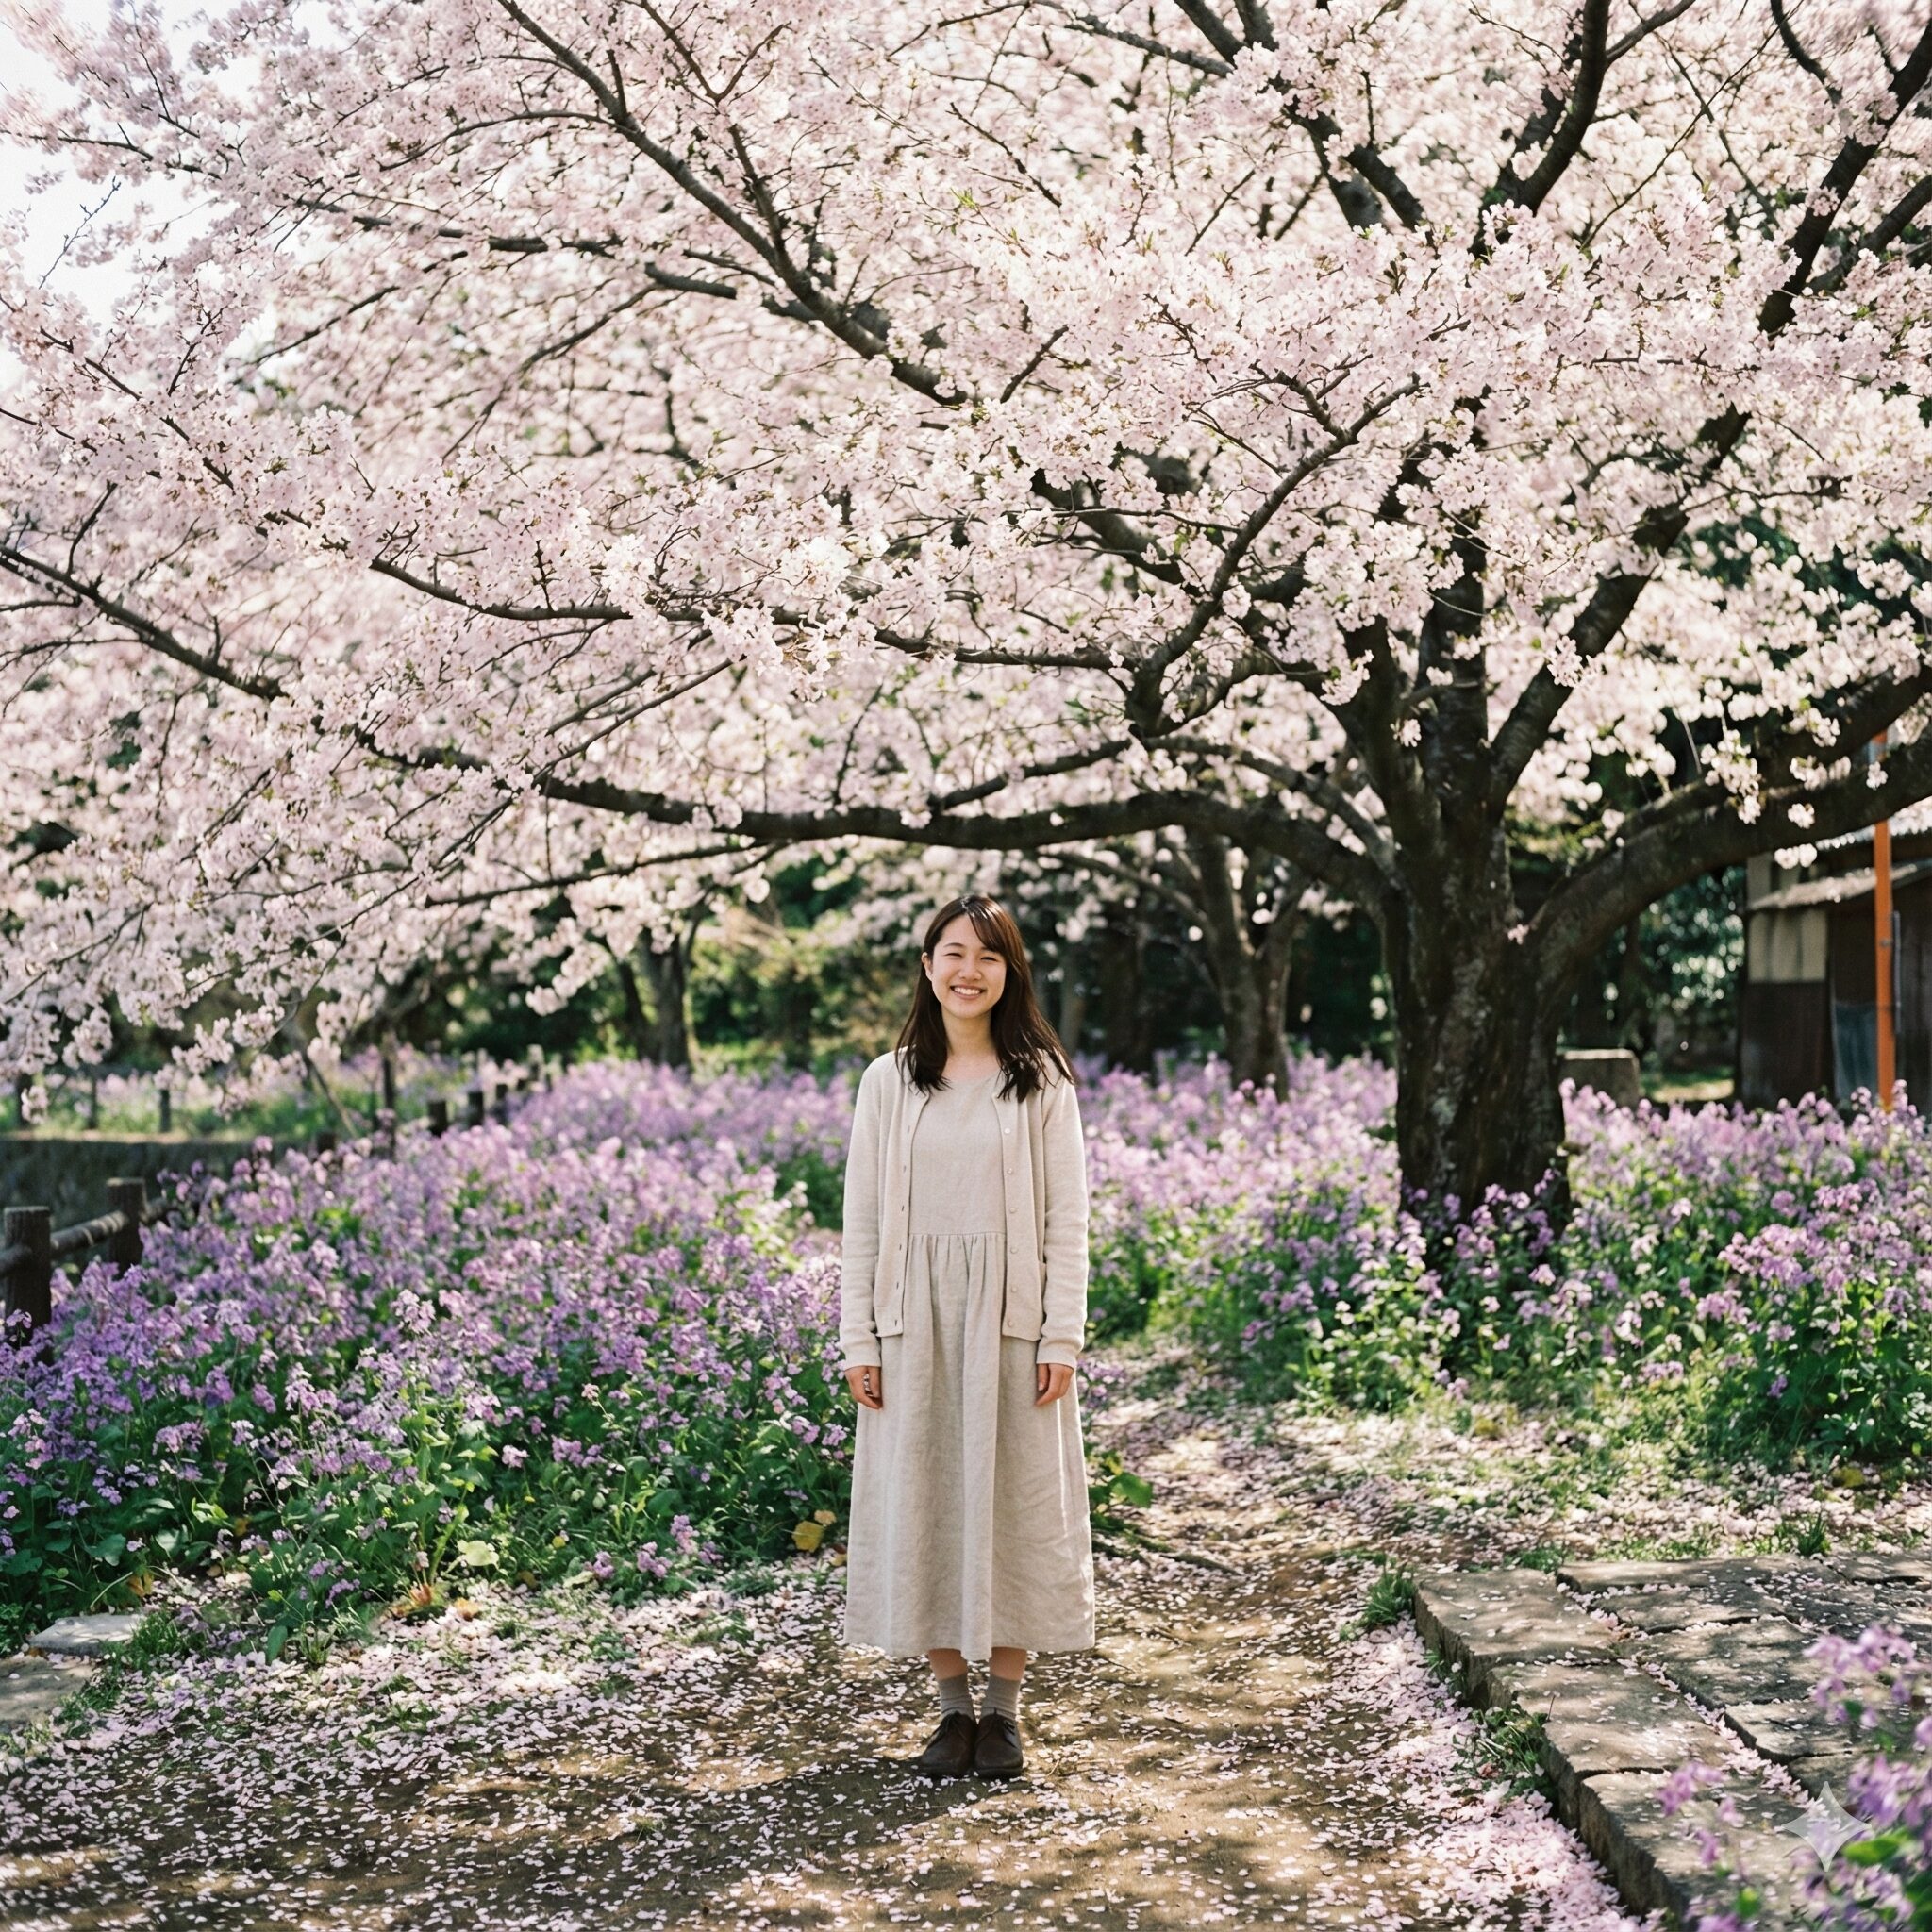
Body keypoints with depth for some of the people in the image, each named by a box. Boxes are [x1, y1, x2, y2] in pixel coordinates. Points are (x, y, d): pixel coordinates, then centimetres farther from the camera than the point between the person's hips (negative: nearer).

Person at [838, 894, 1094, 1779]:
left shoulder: (1041, 1080, 2)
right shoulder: (889, 1081, 5)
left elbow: (1067, 1217, 0)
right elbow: (862, 1217, 5)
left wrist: (1062, 1339, -6)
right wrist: (859, 1341, 0)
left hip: (1011, 1315, -1)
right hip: (915, 1317, 1)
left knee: (1013, 1498, 3)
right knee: (924, 1501, 4)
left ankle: (1003, 1709, 14)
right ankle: (952, 1708, 15)